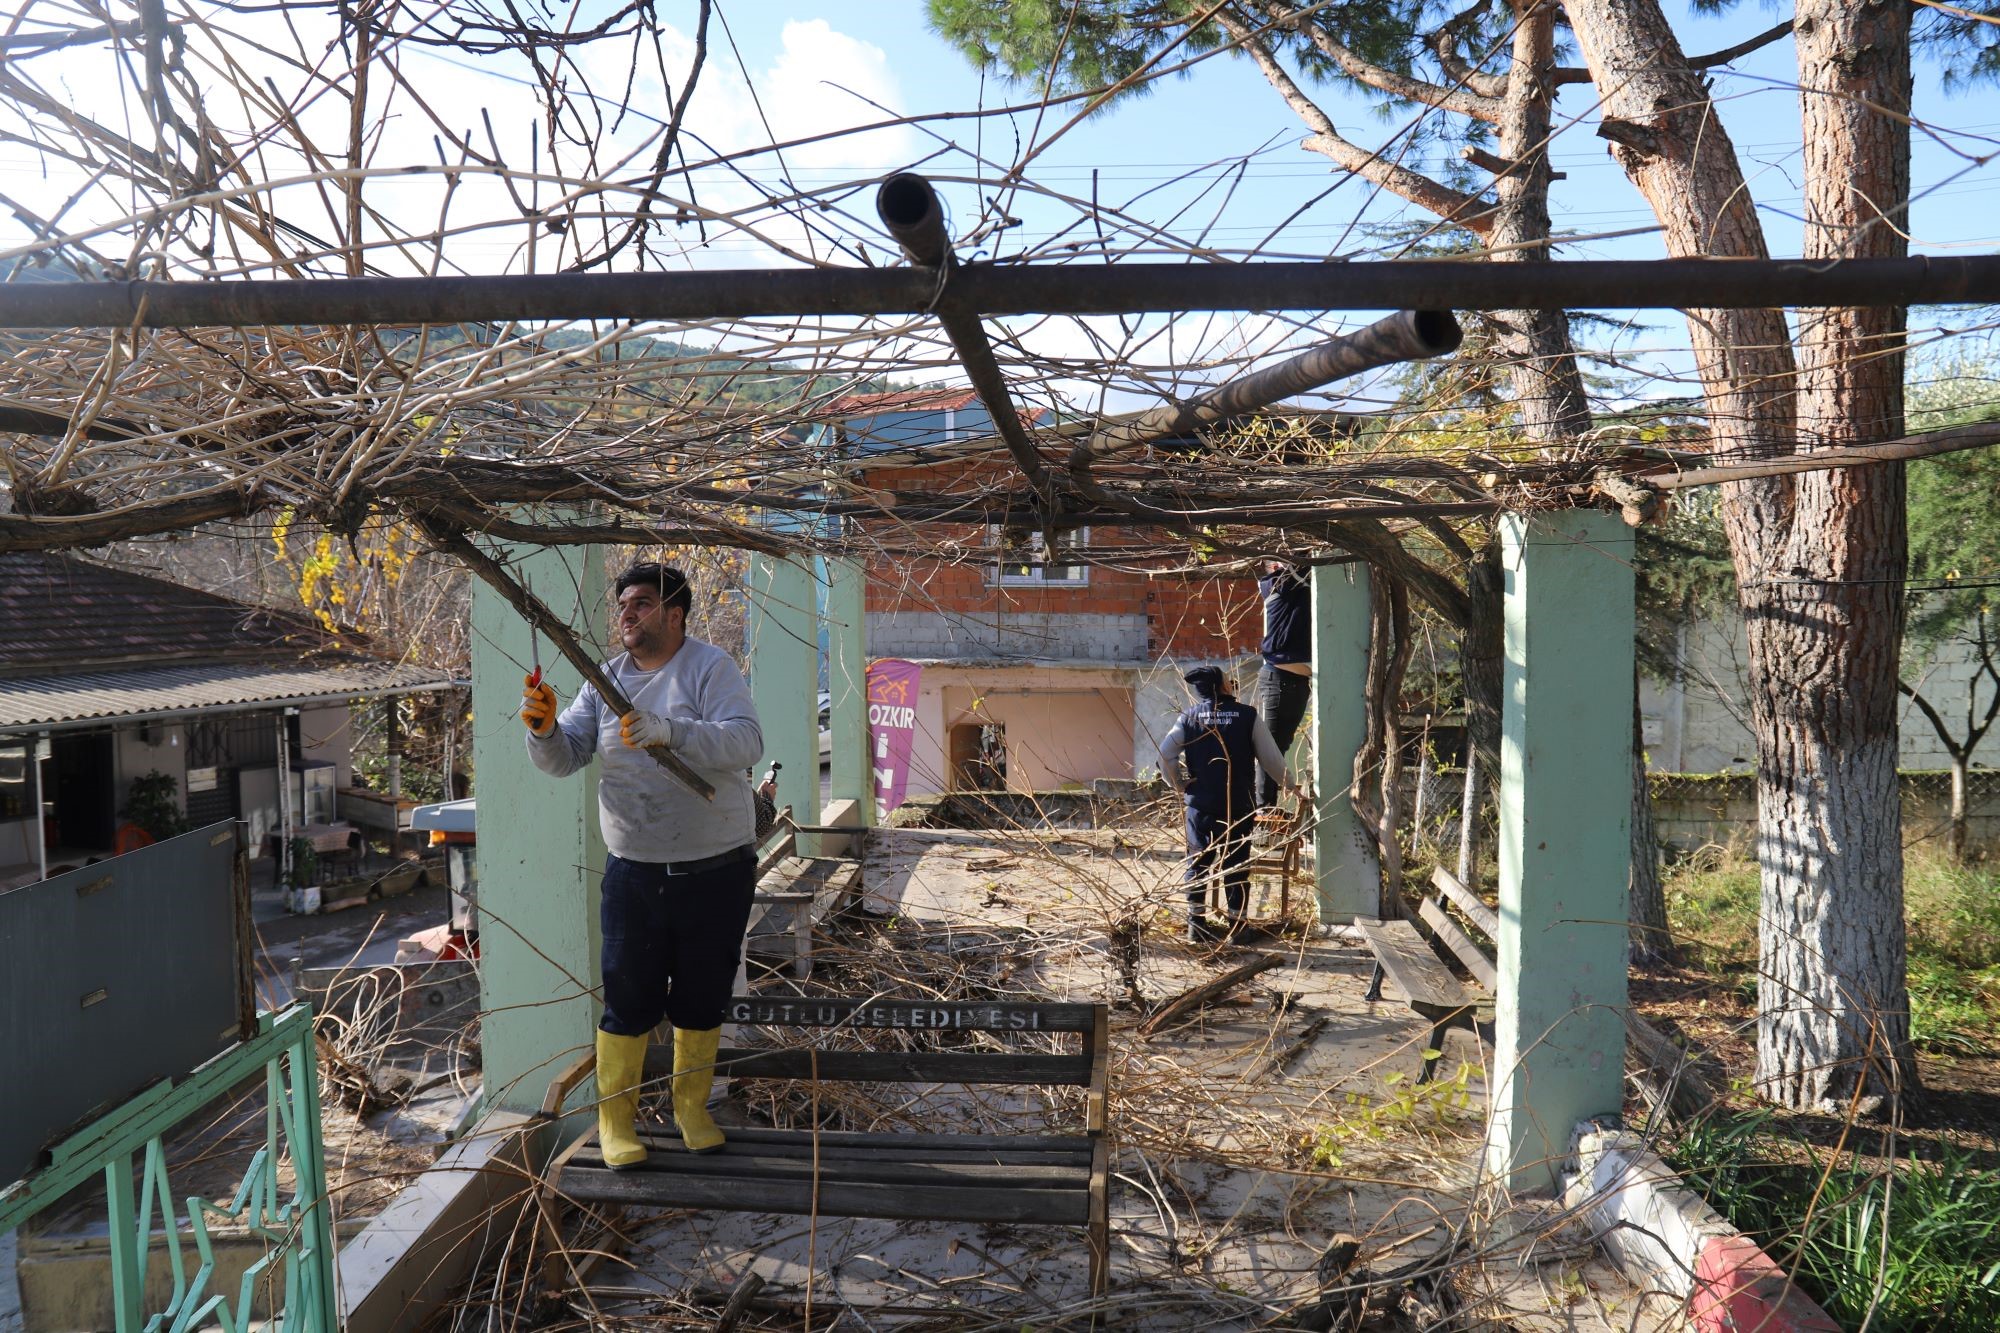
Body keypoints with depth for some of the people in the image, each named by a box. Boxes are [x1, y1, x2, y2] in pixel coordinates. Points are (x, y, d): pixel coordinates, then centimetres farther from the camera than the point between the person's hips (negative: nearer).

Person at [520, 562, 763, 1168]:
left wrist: (667, 730, -38)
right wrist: (544, 728, -19)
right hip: (635, 873, 2)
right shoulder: (606, 680, 6)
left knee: (702, 1000, 13)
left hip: (716, 872, -2)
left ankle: (691, 1108, 33)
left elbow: (745, 742, -24)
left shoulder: (710, 667, -8)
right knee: (628, 1001, 6)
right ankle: (614, 1117, 25)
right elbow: (564, 759, 4)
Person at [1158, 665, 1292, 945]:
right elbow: (1271, 758, -3)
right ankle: (1237, 924, 14)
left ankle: (1196, 923, 10)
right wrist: (1289, 783, 13)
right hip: (1239, 804, -1)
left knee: (1198, 863, 10)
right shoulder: (1247, 715, -5)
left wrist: (1179, 785, 6)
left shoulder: (1189, 718, 0)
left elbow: (1165, 755, -7)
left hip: (1200, 804, 1)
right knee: (1236, 865, 9)